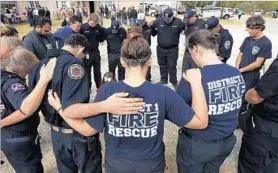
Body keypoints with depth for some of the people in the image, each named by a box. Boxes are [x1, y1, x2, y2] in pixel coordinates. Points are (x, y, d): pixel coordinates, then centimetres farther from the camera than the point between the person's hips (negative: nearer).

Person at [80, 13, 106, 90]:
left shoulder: (98, 27, -2)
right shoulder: (83, 27, -14)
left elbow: (101, 39, 2)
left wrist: (102, 30, -12)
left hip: (96, 52, 3)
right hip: (87, 52, -3)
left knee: (97, 71, 15)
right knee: (87, 72, 11)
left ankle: (99, 86, 31)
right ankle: (88, 87, 27)